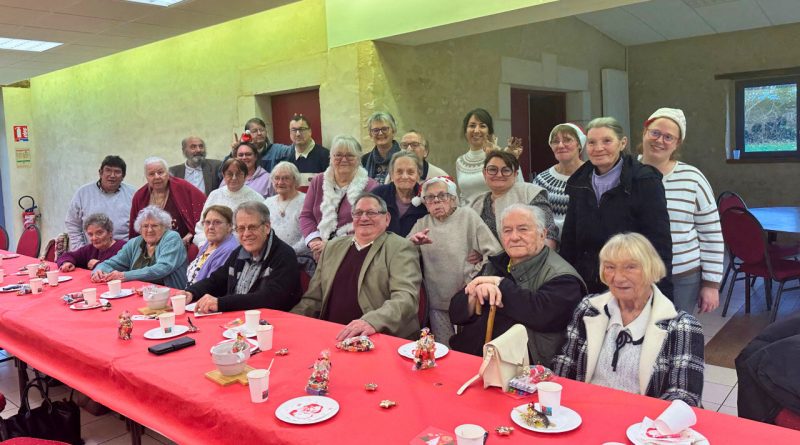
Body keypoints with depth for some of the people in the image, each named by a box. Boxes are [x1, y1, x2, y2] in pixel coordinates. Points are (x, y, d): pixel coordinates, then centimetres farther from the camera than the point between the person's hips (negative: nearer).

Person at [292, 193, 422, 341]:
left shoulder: (401, 248, 1)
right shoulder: (333, 247, 16)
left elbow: (406, 298, -14)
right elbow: (313, 299, 18)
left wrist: (372, 321, -32)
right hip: (330, 337, 7)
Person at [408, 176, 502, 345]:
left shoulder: (468, 216, 1)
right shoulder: (422, 223, 10)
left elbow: (494, 252, -4)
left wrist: (474, 275, -8)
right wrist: (413, 242, -15)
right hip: (438, 305, 3)